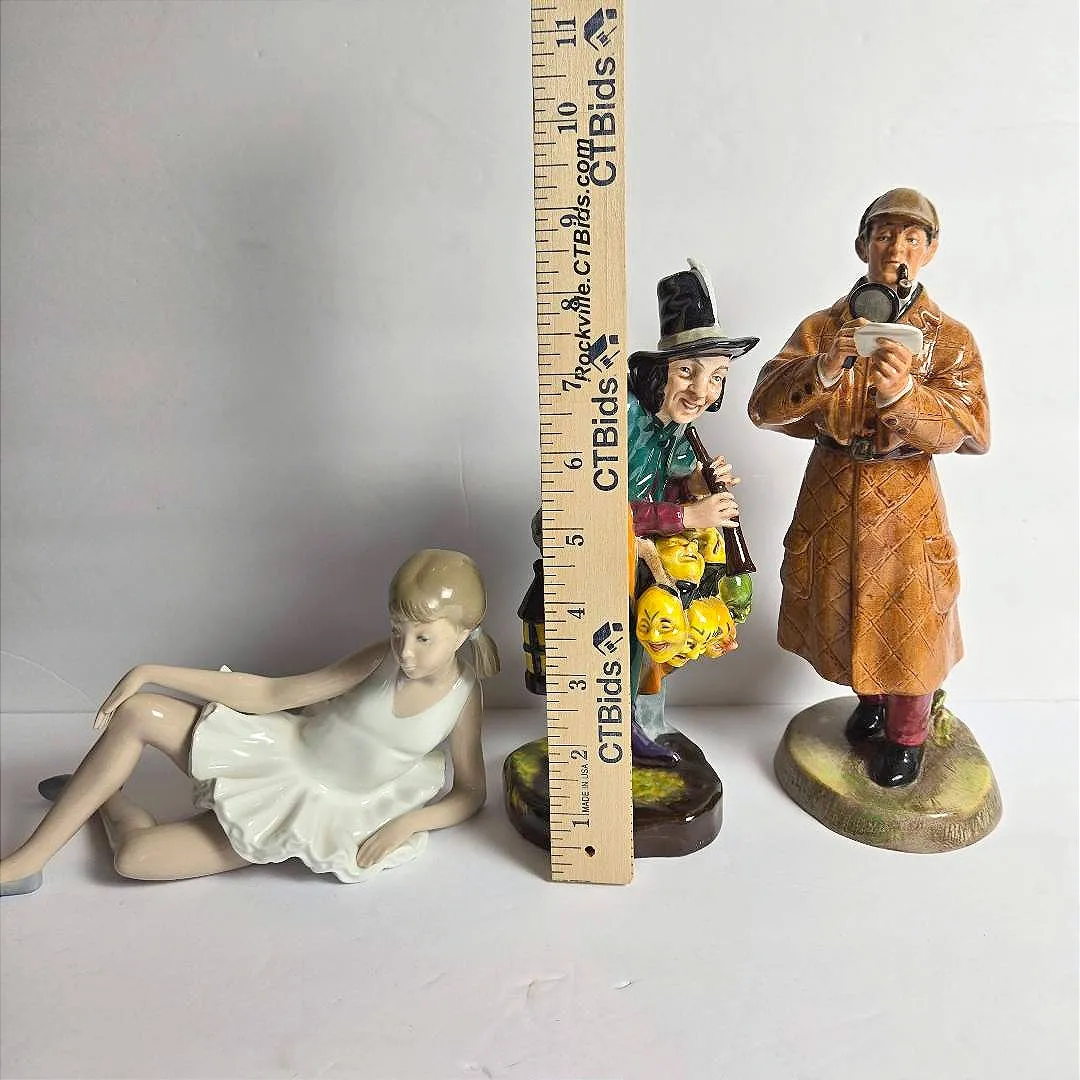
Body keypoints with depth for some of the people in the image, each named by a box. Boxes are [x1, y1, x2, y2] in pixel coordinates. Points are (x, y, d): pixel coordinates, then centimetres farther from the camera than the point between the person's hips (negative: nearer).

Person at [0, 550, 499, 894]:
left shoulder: (464, 697, -16)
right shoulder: (382, 659, -13)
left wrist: (406, 823, -22)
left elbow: (470, 794, -3)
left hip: (322, 816, -2)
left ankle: (109, 800, 23)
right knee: (137, 712, -16)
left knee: (136, 858, -14)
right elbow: (271, 694, -9)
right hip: (282, 751, 3)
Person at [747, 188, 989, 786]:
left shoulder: (949, 338, -5)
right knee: (846, 607, 17)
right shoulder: (822, 327, -2)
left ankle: (907, 734, 34)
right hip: (831, 495, 2)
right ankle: (870, 698, 46)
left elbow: (974, 434, -16)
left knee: (907, 618, 9)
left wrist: (904, 392, -34)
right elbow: (764, 408, -13)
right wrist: (823, 370, -31)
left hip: (906, 501, -2)